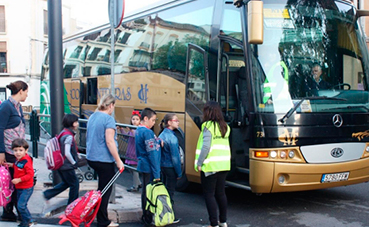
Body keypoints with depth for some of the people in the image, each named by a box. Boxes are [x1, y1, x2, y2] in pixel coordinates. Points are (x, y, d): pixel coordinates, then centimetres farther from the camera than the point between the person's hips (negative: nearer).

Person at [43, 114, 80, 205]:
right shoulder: (69, 136, -21)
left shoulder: (63, 133, 10)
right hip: (67, 166, -10)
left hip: (60, 165, 10)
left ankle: (47, 194, 22)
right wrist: (74, 163, -11)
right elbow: (67, 153, -25)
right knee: (75, 184, 4)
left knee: (66, 183, 23)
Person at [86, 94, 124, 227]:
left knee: (102, 188, 21)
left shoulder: (93, 116, 11)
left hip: (91, 157, 8)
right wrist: (118, 161, -19)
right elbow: (109, 142, -22)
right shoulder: (108, 119, -16)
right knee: (105, 190, 3)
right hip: (104, 160, -8)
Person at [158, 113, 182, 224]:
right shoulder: (172, 137, -18)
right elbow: (175, 157, -18)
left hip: (163, 166, 8)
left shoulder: (162, 135, 8)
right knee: (170, 192, -1)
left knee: (165, 190, 17)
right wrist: (179, 173, -11)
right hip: (170, 168, -8)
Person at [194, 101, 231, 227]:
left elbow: (206, 147, -18)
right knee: (221, 193, 16)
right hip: (223, 165, 7)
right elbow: (224, 146, 11)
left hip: (210, 166, -7)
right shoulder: (225, 127, 12)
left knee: (209, 195, 0)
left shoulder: (208, 126, -11)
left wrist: (199, 163, -12)